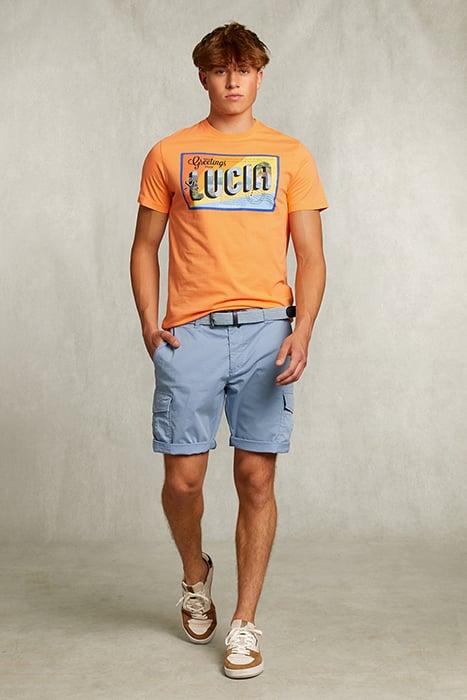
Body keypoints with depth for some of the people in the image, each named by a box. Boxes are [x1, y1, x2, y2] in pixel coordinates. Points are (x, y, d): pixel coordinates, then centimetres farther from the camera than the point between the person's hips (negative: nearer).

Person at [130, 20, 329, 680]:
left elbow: (311, 257, 6)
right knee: (183, 478, 0)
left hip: (265, 329, 0)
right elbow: (145, 247, 13)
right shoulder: (168, 155, 11)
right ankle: (196, 577, 31)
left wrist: (302, 331, -9)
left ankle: (244, 624, 15)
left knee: (256, 479, 0)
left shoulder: (290, 155, 11)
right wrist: (149, 323, -1)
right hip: (190, 331, 0)